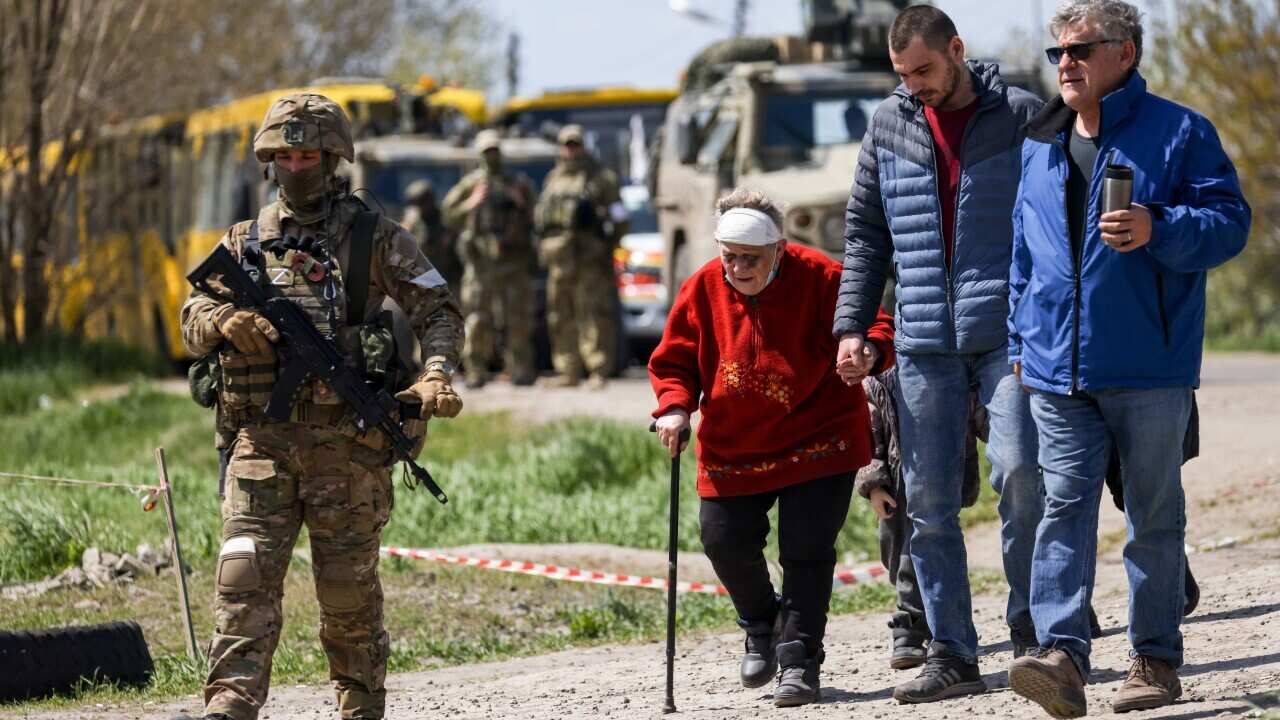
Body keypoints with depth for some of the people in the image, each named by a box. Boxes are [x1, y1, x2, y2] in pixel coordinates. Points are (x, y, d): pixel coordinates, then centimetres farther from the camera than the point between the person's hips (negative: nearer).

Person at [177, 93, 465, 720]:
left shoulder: (373, 239, 5)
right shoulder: (245, 241, 13)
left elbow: (439, 312, 5)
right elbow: (192, 321, 13)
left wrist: (436, 374, -14)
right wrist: (224, 321, -12)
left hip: (346, 440, -2)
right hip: (261, 438, 2)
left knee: (348, 587, 5)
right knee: (244, 575, -12)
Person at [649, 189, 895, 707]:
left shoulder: (819, 278, -16)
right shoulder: (703, 290, -7)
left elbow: (878, 325, -14)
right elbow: (673, 361, 4)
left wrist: (871, 350, -38)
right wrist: (674, 406, -15)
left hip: (816, 444, -3)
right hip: (733, 447, 3)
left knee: (806, 551, -7)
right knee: (725, 542, 2)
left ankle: (799, 659, 4)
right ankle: (762, 628, 32)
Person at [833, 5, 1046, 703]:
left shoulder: (1022, 117, -1)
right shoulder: (889, 124, 9)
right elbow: (865, 232, 15)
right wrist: (851, 324, 7)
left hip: (1009, 330, -4)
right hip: (924, 342, 4)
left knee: (1017, 471, -17)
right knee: (928, 501, 2)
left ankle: (1030, 620, 4)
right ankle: (950, 654, 9)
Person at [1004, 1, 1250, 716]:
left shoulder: (1180, 133, -1)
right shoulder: (1040, 146, 15)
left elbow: (1230, 221, -7)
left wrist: (1158, 229, -23)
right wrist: (1020, 342, 21)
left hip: (1150, 368, -4)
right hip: (1059, 370, 4)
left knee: (1155, 513, 6)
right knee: (1064, 504, -9)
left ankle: (1157, 657, 15)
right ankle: (1062, 656, -18)